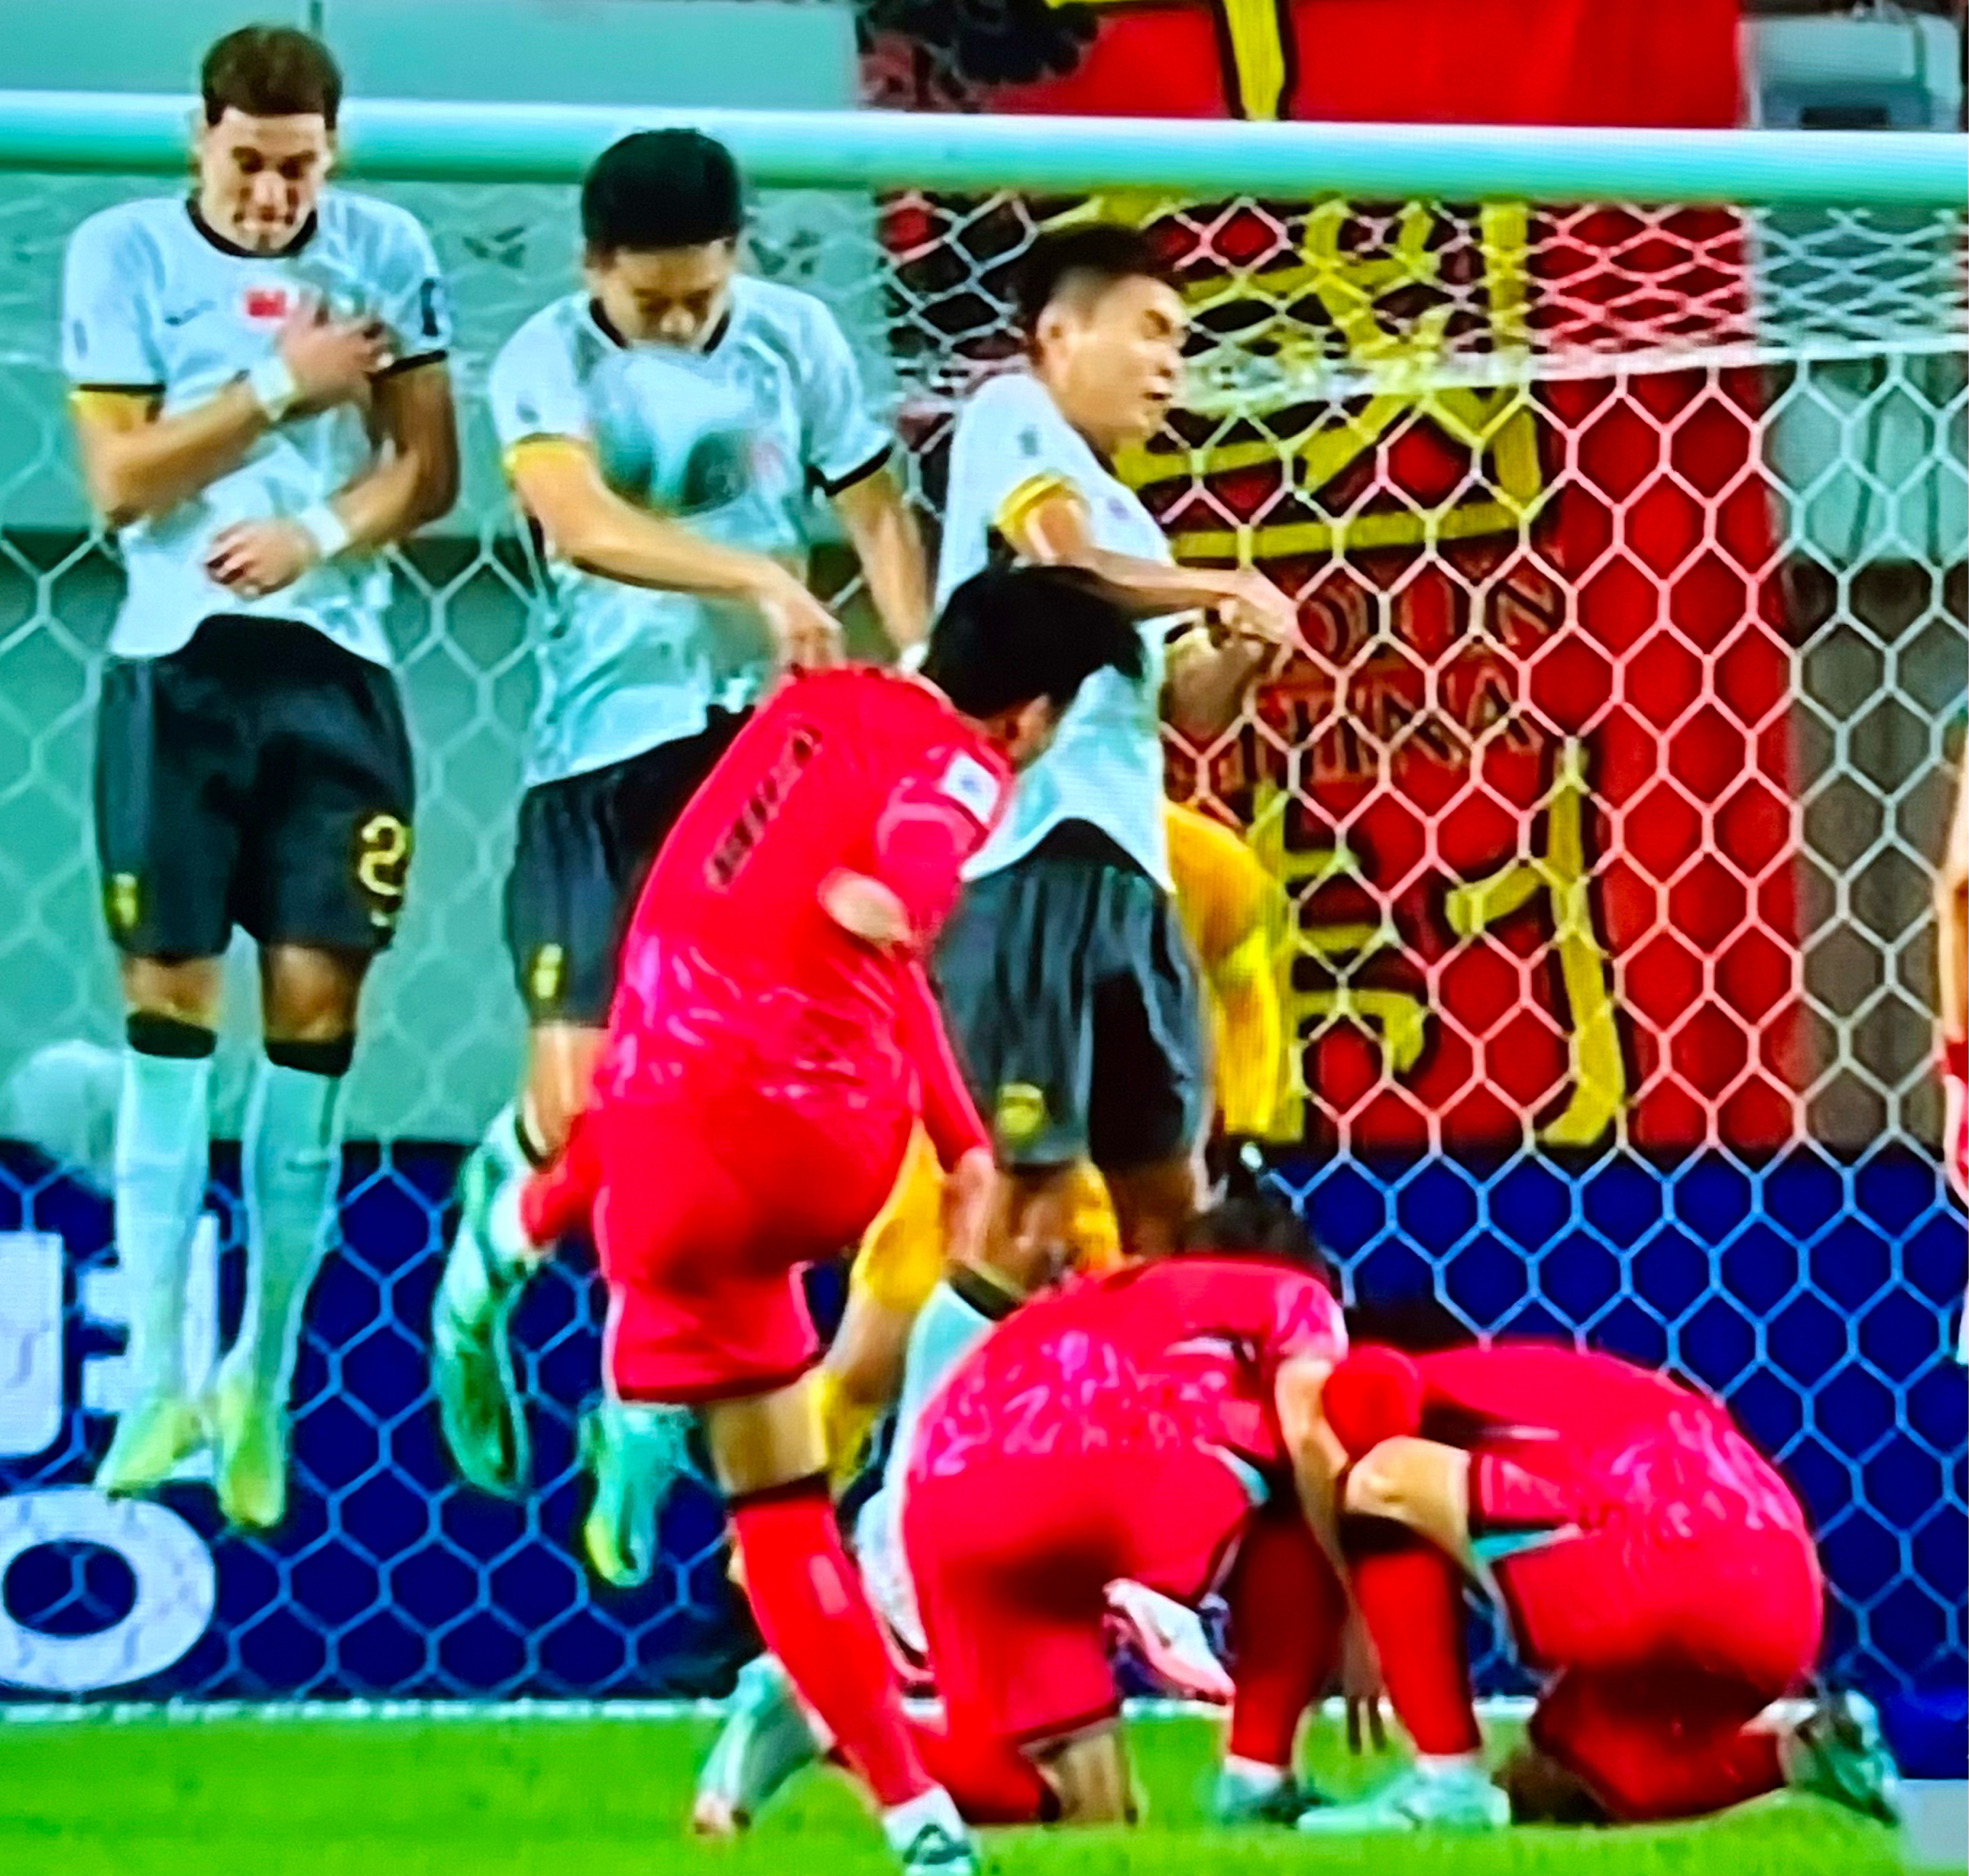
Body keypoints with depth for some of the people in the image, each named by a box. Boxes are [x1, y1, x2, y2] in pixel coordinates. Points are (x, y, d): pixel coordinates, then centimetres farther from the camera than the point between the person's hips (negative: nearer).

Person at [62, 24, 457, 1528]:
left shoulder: (384, 254, 5)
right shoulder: (124, 253, 0)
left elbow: (429, 469, 2)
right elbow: (120, 477, -6)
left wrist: (322, 533, -15)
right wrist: (282, 387, -13)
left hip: (333, 669, 1)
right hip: (177, 668, -1)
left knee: (315, 1012, -1)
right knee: (169, 1013, -3)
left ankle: (265, 1379, 7)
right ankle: (161, 1379, -1)